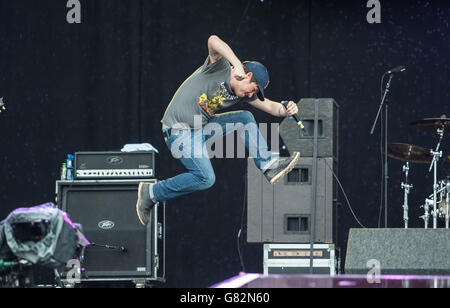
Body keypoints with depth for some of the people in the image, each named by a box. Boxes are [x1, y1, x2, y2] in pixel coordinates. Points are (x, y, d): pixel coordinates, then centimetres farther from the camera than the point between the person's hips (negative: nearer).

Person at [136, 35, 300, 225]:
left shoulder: (242, 93, 9)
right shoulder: (220, 68, -14)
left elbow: (270, 106, 11)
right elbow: (213, 41, -32)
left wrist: (286, 110, -11)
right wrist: (237, 65, -41)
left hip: (201, 129, 8)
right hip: (179, 130, -8)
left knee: (245, 118, 0)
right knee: (205, 178, -20)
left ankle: (269, 166, 2)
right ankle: (150, 193, -7)